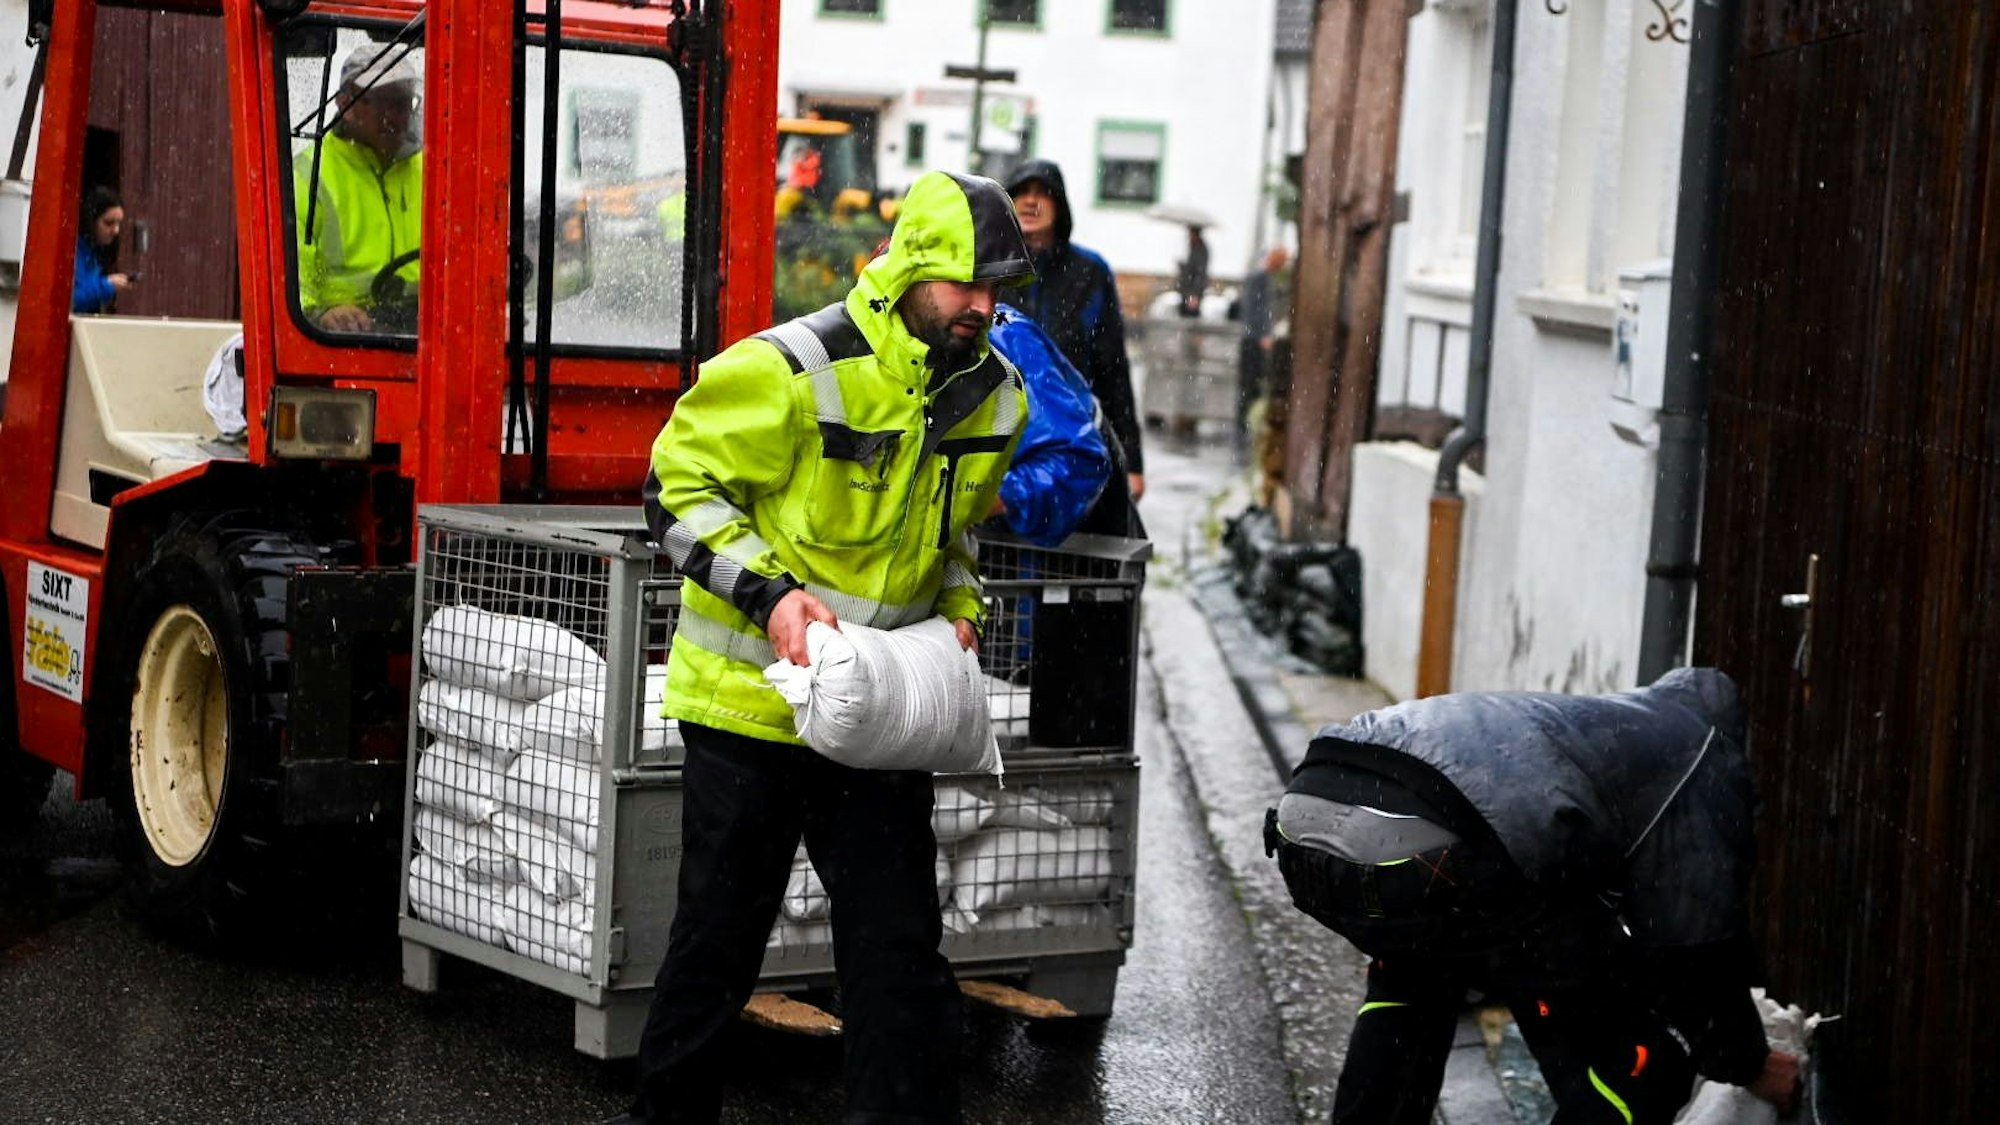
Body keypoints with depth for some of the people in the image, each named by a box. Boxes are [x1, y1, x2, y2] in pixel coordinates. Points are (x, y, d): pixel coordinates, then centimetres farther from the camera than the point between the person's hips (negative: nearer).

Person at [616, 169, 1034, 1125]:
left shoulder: (992, 398, 3)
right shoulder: (789, 372, -18)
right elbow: (678, 490, -11)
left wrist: (958, 602, 2)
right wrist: (769, 591, -22)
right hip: (751, 694, -4)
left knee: (900, 952, 4)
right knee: (719, 940, 7)